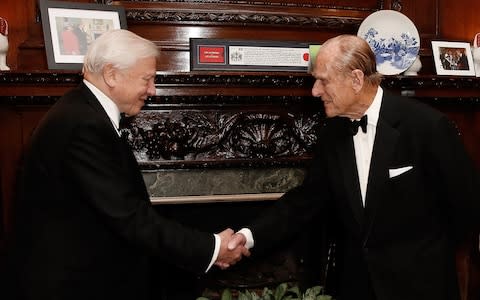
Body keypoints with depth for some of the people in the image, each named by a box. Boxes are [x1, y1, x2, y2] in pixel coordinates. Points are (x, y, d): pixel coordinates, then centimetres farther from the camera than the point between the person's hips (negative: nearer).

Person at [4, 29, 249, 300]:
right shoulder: (83, 125, -25)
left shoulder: (86, 112, 5)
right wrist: (211, 248, -19)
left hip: (89, 269, 9)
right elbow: (129, 217, -26)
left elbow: (122, 209, 3)